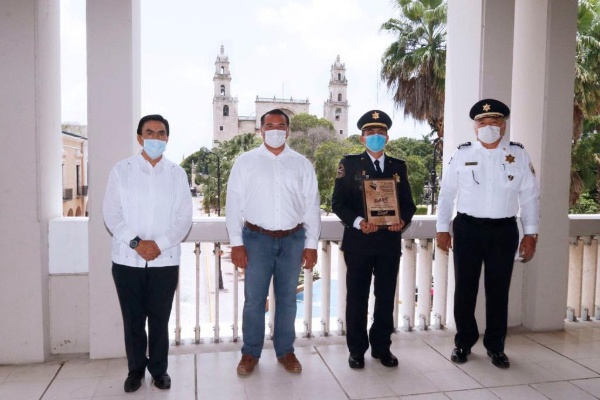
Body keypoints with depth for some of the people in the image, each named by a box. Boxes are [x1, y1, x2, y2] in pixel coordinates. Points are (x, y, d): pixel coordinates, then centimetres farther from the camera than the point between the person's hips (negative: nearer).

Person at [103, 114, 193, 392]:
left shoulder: (177, 173, 4)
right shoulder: (121, 170, 3)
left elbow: (184, 217, 0)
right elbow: (111, 213, -3)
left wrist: (159, 244, -12)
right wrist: (135, 242, -14)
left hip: (165, 259, 0)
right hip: (127, 259, 0)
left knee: (160, 319, 8)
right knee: (132, 318, 9)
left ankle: (159, 368, 25)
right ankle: (135, 369, 27)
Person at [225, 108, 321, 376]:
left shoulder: (302, 164, 6)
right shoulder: (246, 161, 1)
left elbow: (312, 206, 5)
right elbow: (234, 204, -1)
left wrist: (311, 244, 0)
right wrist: (236, 243, -6)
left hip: (293, 240, 2)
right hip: (257, 238, -1)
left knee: (287, 299, 12)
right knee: (254, 299, 6)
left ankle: (285, 351, 28)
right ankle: (250, 353, 23)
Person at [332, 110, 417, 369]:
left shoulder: (398, 166, 11)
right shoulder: (349, 164, 2)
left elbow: (408, 202, 12)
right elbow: (338, 202, -3)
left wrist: (403, 220, -9)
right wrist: (358, 221, -18)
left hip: (390, 241, 3)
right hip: (358, 241, -3)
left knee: (386, 296, 10)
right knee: (357, 297, 5)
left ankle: (382, 347, 26)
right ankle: (357, 349, 19)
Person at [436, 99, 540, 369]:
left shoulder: (518, 154, 2)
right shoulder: (462, 154, 1)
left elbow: (530, 196, 3)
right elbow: (447, 194, 3)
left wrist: (530, 234, -1)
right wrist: (442, 229, 0)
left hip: (504, 231, 1)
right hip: (467, 229, 0)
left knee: (498, 290, 10)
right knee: (465, 289, 9)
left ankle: (495, 346, 27)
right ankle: (463, 342, 26)